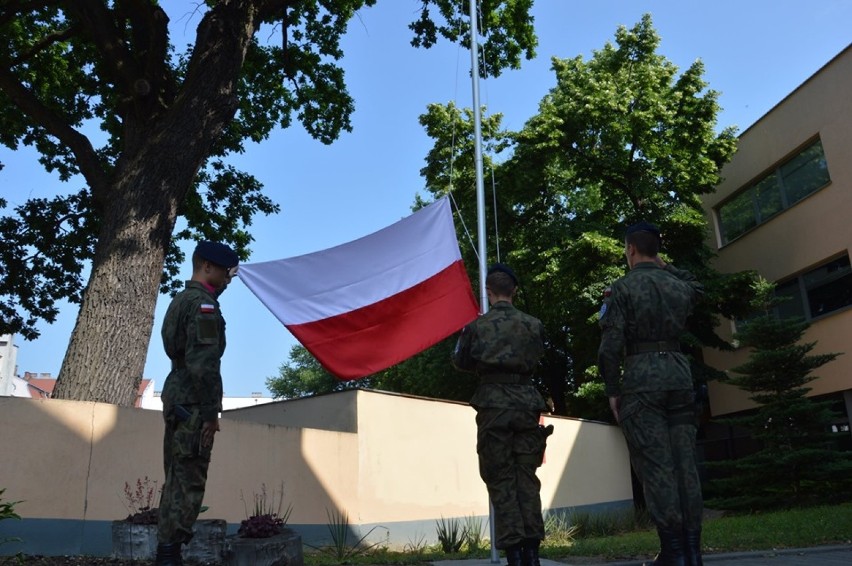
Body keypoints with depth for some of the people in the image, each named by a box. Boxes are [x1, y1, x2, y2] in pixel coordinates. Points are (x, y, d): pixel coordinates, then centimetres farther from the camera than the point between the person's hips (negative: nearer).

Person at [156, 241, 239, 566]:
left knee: (177, 478, 14)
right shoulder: (203, 304, -14)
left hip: (177, 398, 10)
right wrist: (211, 412, -17)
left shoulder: (180, 300, 17)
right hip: (192, 405, -10)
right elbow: (203, 365, -21)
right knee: (189, 481, -4)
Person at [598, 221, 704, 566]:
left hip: (642, 375, -5)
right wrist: (665, 267, 36)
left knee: (656, 465, -5)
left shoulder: (623, 287, -3)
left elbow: (610, 345, -10)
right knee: (684, 463, 6)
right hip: (679, 372, 5)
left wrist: (612, 390, -2)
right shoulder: (679, 286, 12)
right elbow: (694, 287, 40)